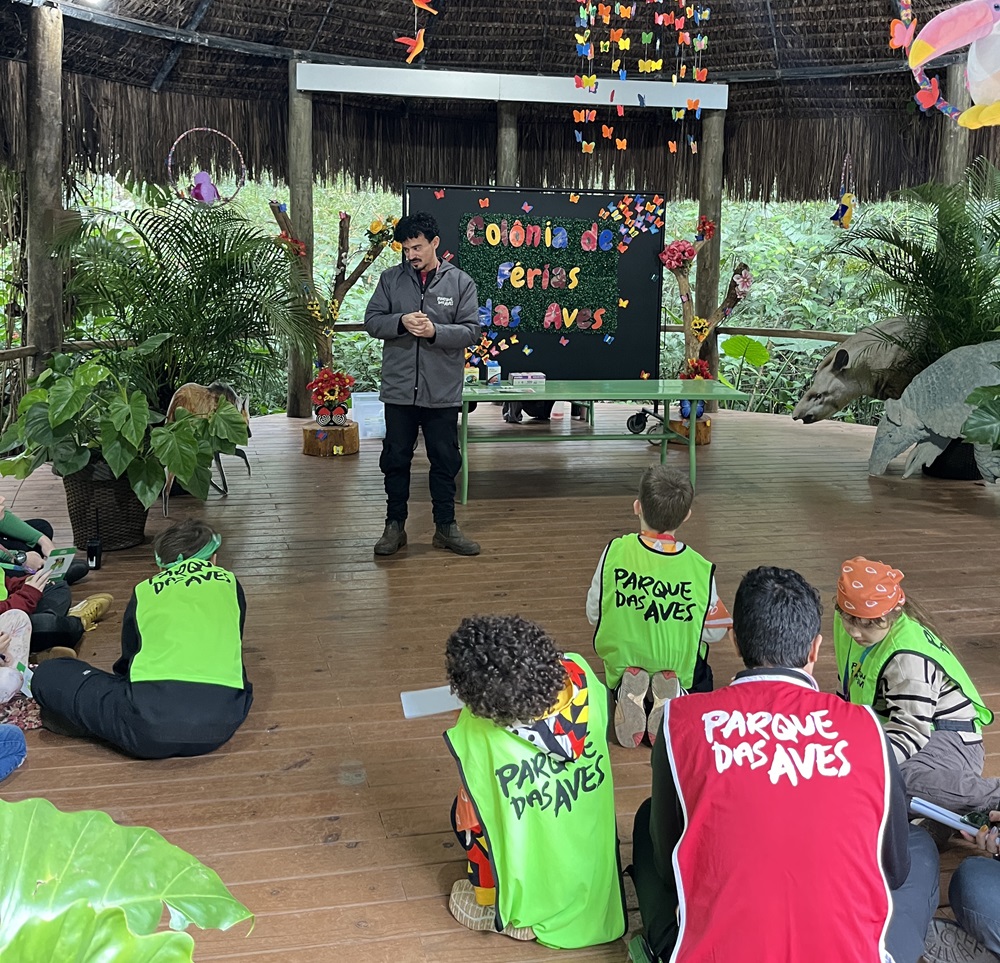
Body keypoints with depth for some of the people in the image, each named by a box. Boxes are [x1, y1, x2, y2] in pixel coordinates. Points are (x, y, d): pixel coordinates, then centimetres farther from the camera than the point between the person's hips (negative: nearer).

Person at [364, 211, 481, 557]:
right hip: (399, 388, 1)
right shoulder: (391, 279, 4)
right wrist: (401, 322, -17)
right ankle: (395, 525, 22)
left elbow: (471, 330, -4)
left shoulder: (461, 282, 1)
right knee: (396, 459, 9)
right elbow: (372, 320, 2)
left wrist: (435, 331, -20)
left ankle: (446, 526, 22)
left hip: (443, 392, -1)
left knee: (445, 460, 8)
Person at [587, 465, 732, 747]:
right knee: (702, 683, 34)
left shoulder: (615, 551, -16)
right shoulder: (700, 568, -18)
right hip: (679, 668, 0)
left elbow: (594, 613, -5)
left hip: (622, 659, 1)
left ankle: (630, 694, -1)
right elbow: (714, 631, -6)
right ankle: (669, 696, -2)